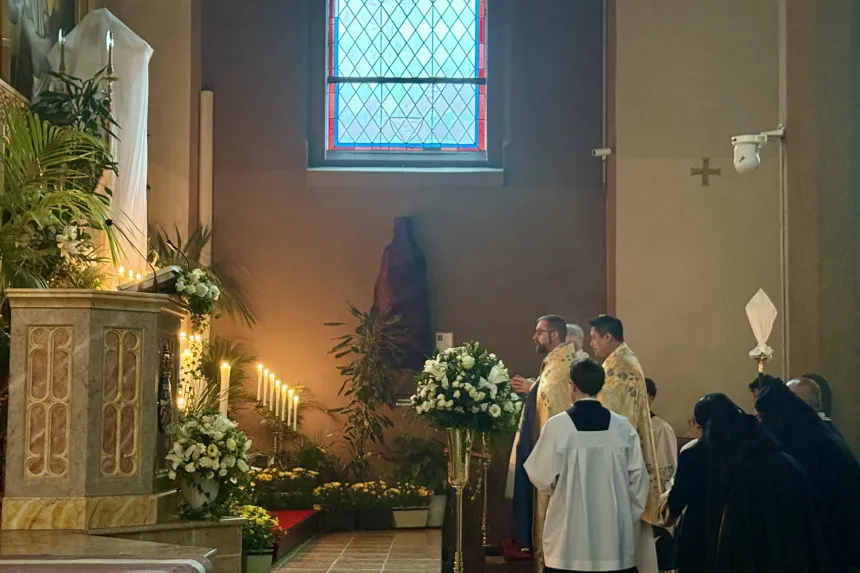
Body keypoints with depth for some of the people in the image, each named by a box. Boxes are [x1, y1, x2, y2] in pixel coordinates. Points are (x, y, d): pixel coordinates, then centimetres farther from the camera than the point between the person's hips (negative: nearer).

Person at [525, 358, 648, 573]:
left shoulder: (557, 425, -9)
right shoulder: (623, 426, -2)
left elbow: (541, 476, -3)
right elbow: (638, 478, 2)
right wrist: (630, 516, 15)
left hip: (569, 530, -2)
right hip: (614, 530, 2)